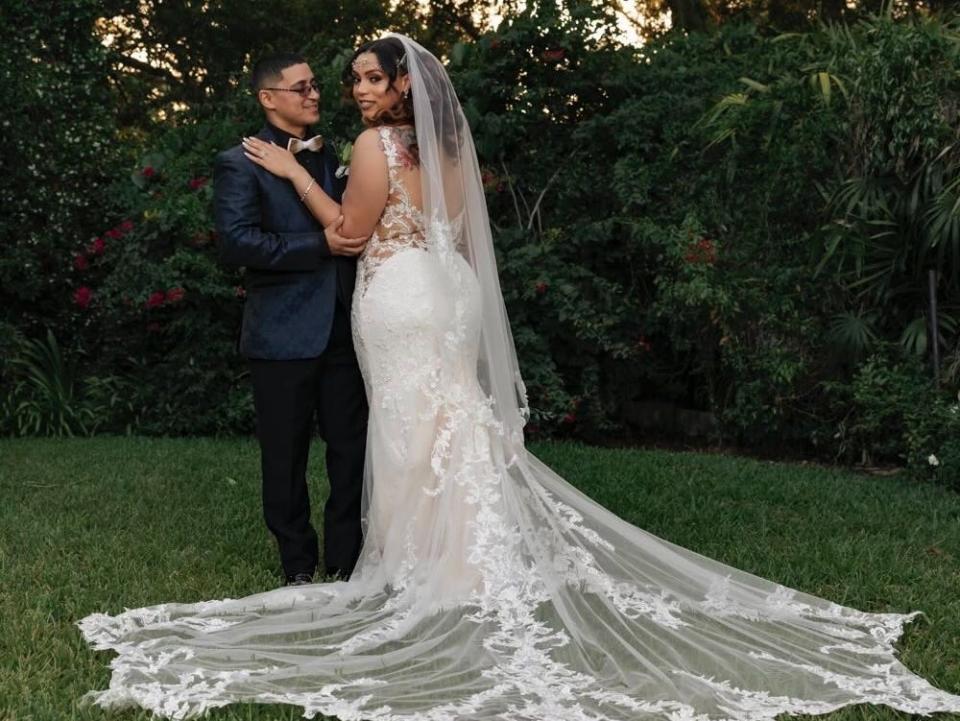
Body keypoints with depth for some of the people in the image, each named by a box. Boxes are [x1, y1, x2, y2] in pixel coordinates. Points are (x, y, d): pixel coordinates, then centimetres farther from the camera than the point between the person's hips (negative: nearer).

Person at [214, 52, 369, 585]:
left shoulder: (330, 156, 16)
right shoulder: (239, 165, -4)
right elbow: (235, 243, -16)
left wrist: (352, 237, 5)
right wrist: (320, 245, -20)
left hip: (343, 330, 6)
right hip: (283, 335, -5)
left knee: (353, 450, 8)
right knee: (286, 457, 6)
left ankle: (347, 562, 22)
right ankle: (299, 569, 21)